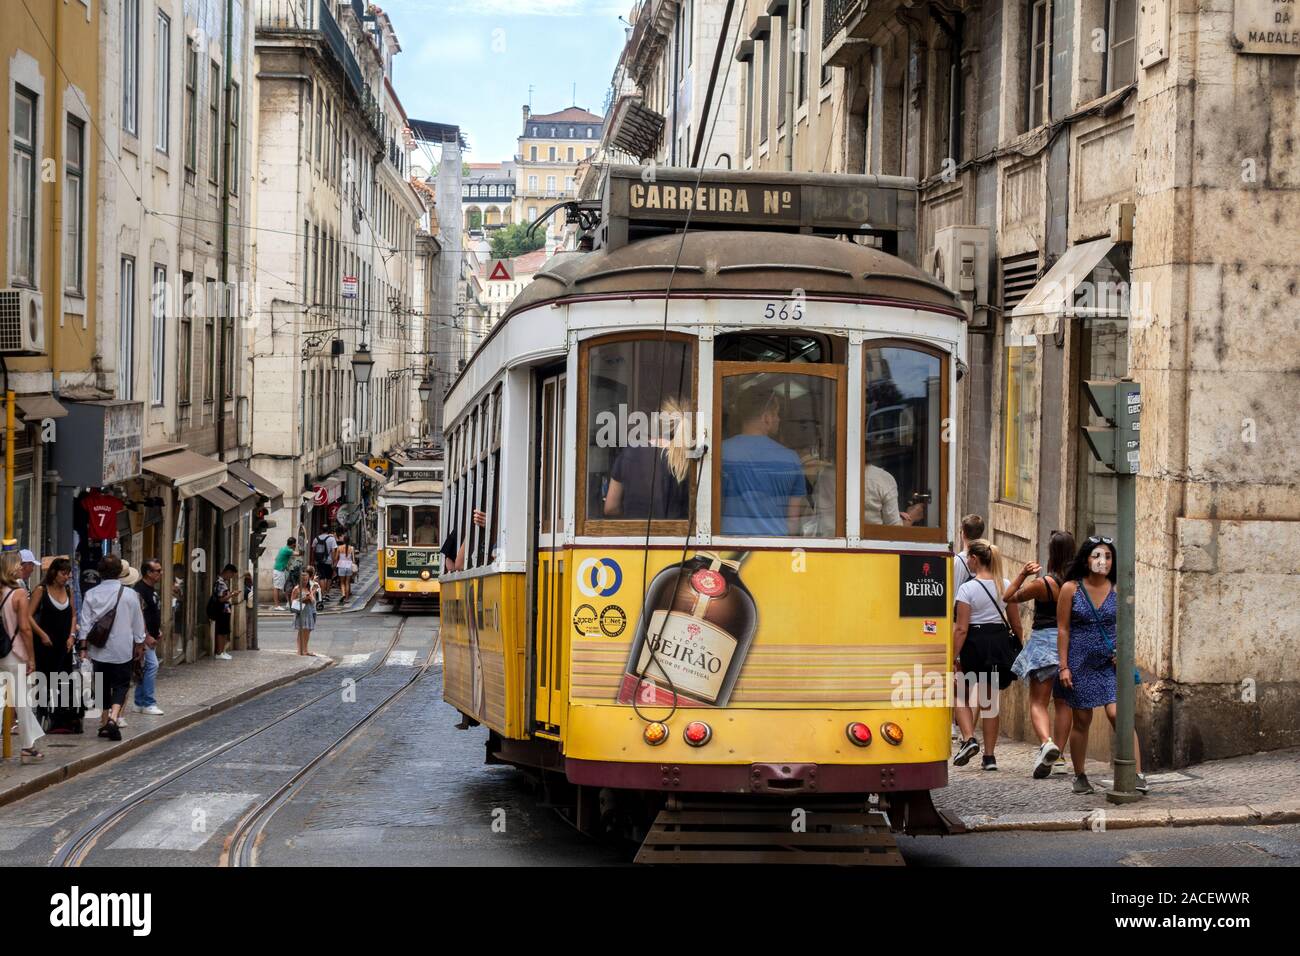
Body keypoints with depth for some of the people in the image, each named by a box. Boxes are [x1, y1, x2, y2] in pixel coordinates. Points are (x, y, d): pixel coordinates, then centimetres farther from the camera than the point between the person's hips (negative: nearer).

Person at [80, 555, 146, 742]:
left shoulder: (91, 595, -2)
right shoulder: (129, 594, -7)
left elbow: (85, 624, -1)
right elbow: (137, 622, 2)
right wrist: (139, 643, 15)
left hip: (99, 650, 2)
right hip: (122, 649, -2)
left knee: (103, 686, 14)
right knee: (121, 685, 3)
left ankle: (104, 723, 18)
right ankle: (114, 718, -18)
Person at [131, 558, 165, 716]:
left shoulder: (153, 589, 15)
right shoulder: (140, 589, -17)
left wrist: (159, 631, 18)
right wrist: (146, 636, -23)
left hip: (152, 636, 10)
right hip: (145, 636, -10)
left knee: (145, 669, 12)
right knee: (152, 665, -13)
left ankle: (140, 703, 17)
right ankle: (149, 704, -11)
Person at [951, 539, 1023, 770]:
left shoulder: (968, 588, -11)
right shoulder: (1006, 586, 4)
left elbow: (961, 629, -14)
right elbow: (1016, 624, 10)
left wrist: (952, 658, -11)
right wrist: (1019, 648, 22)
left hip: (975, 643, -5)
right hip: (1000, 642, 5)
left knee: (961, 696, 14)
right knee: (989, 700, 12)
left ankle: (968, 739, -8)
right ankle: (990, 756, 11)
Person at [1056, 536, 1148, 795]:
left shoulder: (1117, 591, 2)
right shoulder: (1071, 589, -2)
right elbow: (1063, 629, -1)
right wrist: (1064, 666, -5)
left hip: (1110, 664, 0)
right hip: (1081, 663, 0)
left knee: (1117, 713, -16)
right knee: (1081, 720, 7)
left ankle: (1137, 775, -16)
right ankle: (1079, 776, 24)